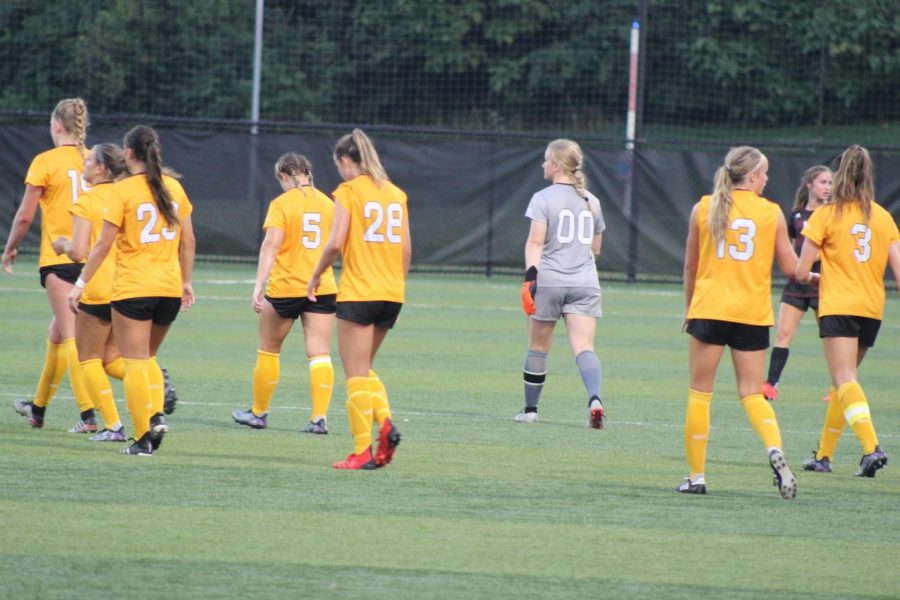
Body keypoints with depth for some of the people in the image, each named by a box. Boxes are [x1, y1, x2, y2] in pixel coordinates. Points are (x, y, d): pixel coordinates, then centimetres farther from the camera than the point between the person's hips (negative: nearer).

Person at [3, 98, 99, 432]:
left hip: (59, 257, -5)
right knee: (58, 332, 18)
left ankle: (88, 413, -18)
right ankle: (38, 408, 31)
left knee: (70, 334, -7)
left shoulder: (46, 162, -8)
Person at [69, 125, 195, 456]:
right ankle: (156, 414, 0)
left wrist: (81, 284, -2)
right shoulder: (174, 187, 6)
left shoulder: (123, 191, -9)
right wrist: (186, 281, 19)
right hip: (170, 288, 5)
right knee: (147, 357, 20)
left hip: (132, 289, -5)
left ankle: (143, 437, -6)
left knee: (136, 363, -1)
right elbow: (188, 241, 9)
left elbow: (104, 244, -9)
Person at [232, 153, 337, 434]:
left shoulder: (281, 204, -7)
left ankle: (259, 412, 23)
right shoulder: (328, 204, 6)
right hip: (323, 289, 3)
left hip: (285, 287, -3)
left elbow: (271, 246, -16)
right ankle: (320, 418, -9)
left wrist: (259, 285, -17)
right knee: (320, 355, 0)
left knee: (269, 350, 13)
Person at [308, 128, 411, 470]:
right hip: (392, 293, 6)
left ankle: (362, 452, -3)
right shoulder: (396, 194, 12)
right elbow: (406, 249, 12)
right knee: (364, 368, 19)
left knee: (356, 374, -1)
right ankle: (385, 423, -4)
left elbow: (335, 243, -14)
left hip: (358, 292, -6)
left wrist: (316, 275, 0)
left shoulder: (348, 191, -6)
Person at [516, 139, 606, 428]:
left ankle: (530, 409, 21)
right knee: (584, 347, -6)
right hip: (585, 283, 3)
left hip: (549, 281, -3)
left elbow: (535, 242, -13)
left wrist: (530, 277, -18)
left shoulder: (543, 198, -3)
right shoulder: (591, 201, 13)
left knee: (538, 347, 11)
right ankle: (594, 399, -30)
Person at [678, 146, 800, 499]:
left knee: (700, 393, 6)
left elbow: (690, 265, 10)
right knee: (752, 393, 8)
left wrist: (688, 306, 23)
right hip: (753, 314, 1)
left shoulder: (704, 208, 2)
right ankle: (775, 448, -19)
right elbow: (790, 268, 5)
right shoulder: (771, 212, 0)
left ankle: (696, 475, 5)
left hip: (708, 309, -1)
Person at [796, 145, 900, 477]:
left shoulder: (825, 216, -2)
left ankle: (871, 447, -33)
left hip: (838, 308, -5)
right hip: (873, 309, 5)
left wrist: (817, 277, 19)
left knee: (845, 381, -14)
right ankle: (824, 454, 25)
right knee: (843, 381, 18)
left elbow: (800, 272, -3)